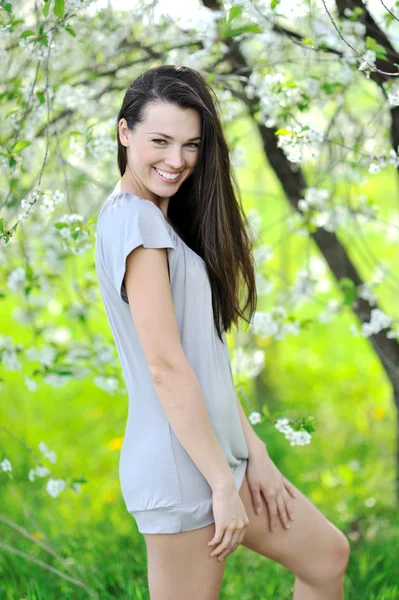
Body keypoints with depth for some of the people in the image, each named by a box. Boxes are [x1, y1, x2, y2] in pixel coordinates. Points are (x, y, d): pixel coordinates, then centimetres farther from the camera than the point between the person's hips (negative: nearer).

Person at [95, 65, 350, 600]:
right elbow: (166, 366, -20)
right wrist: (224, 483, -17)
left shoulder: (163, 220, 15)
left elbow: (207, 354, 12)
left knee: (327, 556, 19)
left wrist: (254, 453, 6)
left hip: (217, 451, 10)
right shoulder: (134, 219, -15)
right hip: (180, 469, -10)